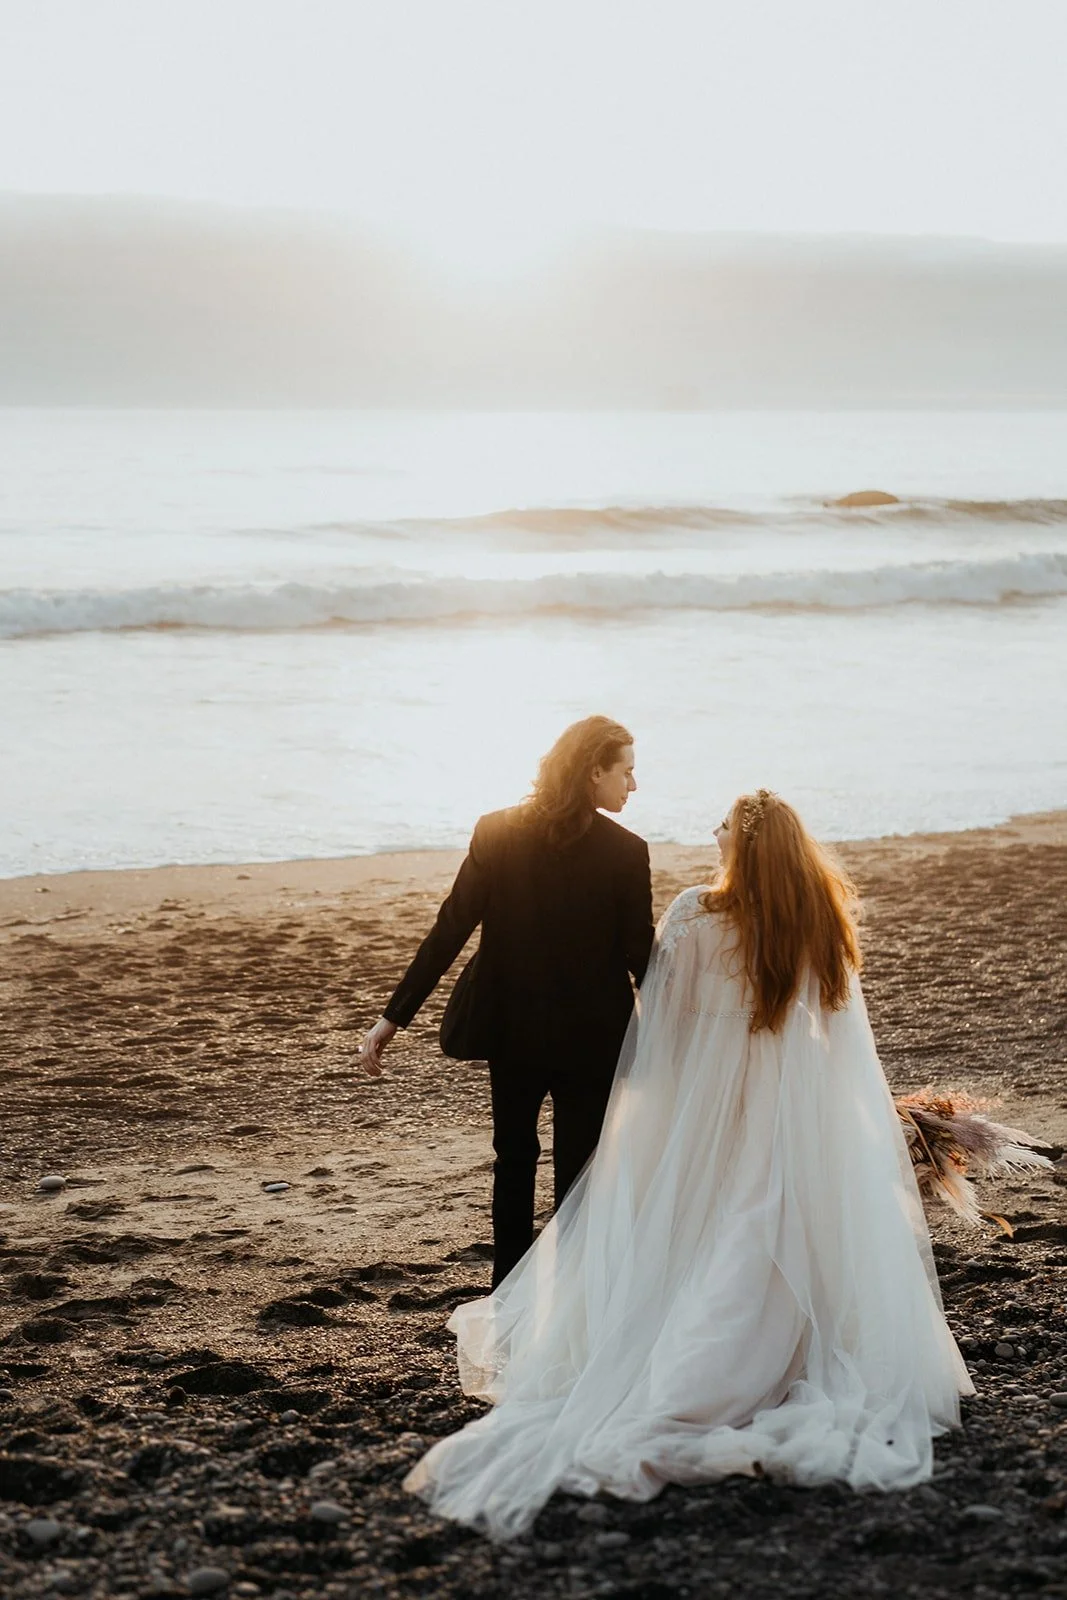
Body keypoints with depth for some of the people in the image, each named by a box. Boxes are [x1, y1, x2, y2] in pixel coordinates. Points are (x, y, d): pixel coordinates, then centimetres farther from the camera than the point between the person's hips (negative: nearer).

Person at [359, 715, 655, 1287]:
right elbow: (640, 955, -10)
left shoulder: (497, 833, -7)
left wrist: (393, 1017, -6)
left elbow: (449, 930, -9)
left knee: (514, 1158, 22)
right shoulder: (626, 852, -14)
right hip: (591, 1040, -3)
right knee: (578, 1170, 9)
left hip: (511, 1031, 3)